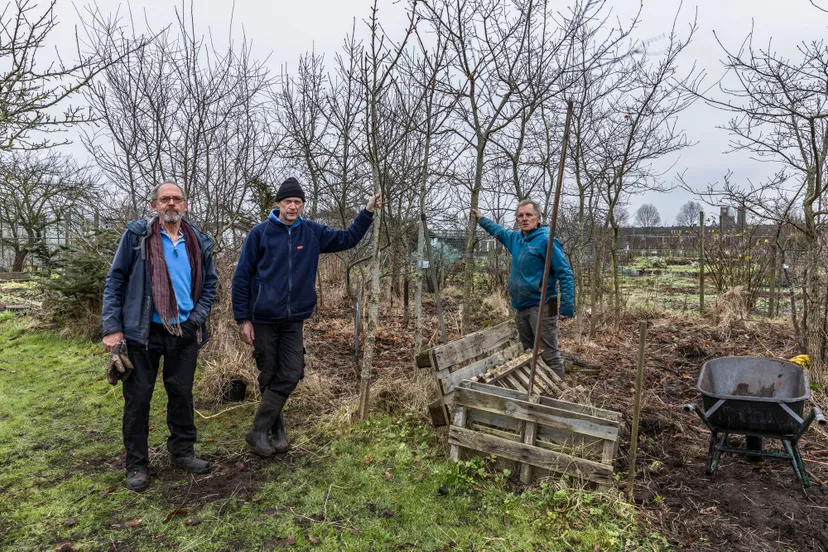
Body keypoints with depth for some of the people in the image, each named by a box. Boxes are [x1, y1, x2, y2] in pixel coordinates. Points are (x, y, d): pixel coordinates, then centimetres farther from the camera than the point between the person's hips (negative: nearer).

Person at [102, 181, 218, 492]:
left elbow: (210, 283, 15)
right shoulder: (137, 235, -4)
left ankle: (182, 452, 28)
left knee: (182, 393, 12)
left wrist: (198, 317, 2)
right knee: (138, 397, 6)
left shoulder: (199, 242, 5)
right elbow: (115, 281, -4)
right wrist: (112, 329, -9)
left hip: (184, 332, 3)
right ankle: (136, 464, 20)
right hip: (143, 331, -3)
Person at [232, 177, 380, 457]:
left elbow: (347, 238, 15)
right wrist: (243, 319, -6)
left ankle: (259, 431, 13)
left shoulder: (313, 233, 4)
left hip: (294, 321, 3)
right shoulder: (260, 233, -5)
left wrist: (367, 212, 3)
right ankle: (276, 430, 23)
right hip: (263, 320, -3)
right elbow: (241, 277, -3)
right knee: (270, 377, 6)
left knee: (290, 376, -1)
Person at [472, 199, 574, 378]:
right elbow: (499, 231, 35)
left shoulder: (546, 240, -12)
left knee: (549, 356, -8)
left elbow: (565, 274, -15)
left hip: (541, 308, -8)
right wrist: (481, 219, 44)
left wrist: (567, 308, -20)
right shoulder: (516, 238, 11)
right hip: (521, 308, 8)